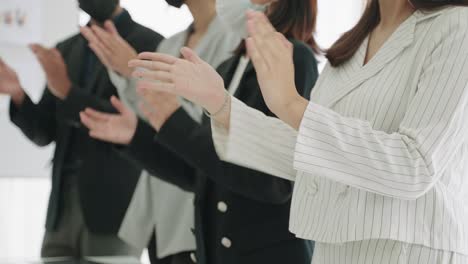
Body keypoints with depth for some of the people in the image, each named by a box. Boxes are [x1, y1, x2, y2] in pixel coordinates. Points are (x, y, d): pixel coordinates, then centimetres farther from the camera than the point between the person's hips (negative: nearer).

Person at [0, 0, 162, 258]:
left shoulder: (149, 45, -3)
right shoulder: (65, 50, 14)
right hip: (63, 205, 5)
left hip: (114, 205, -5)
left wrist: (67, 90, -20)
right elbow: (44, 133, 13)